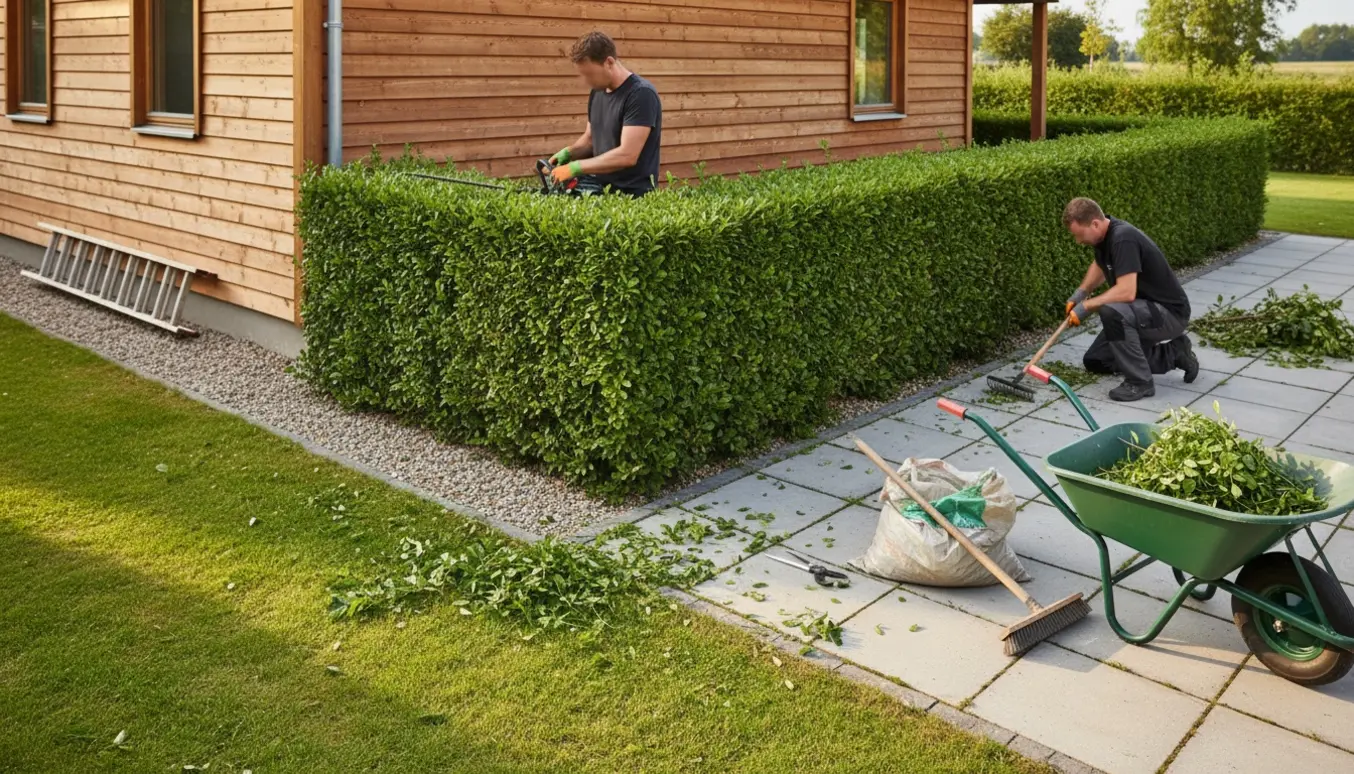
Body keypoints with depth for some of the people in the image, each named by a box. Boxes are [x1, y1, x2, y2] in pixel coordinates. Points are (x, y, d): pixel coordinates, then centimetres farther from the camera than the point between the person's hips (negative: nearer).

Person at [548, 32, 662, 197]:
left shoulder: (641, 94, -15)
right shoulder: (597, 92, 10)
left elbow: (627, 155, -22)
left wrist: (575, 167, -19)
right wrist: (567, 152, 4)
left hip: (630, 192, -7)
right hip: (598, 183, 7)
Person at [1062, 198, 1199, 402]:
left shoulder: (1123, 238, -29)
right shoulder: (1103, 234, 0)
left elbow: (1126, 292, -38)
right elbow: (1099, 266, 23)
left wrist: (1086, 306, -26)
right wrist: (1080, 293, 7)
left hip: (1170, 313, -10)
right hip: (1146, 309, 10)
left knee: (1112, 312, -36)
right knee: (1096, 361, 12)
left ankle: (1140, 382, -19)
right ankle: (1173, 353, 19)